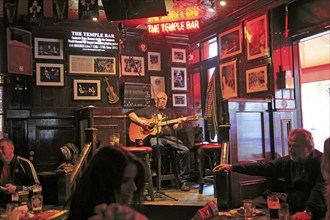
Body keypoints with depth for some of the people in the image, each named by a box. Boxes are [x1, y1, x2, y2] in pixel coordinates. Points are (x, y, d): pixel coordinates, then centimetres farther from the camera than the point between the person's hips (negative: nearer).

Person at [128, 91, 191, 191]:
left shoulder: (170, 112, 24)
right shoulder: (148, 110, 19)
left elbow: (175, 127, 14)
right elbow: (131, 115, 16)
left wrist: (179, 124, -10)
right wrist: (141, 121, -2)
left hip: (169, 137, 3)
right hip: (154, 137, -3)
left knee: (185, 151, -20)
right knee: (156, 145, -40)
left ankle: (184, 181, -9)